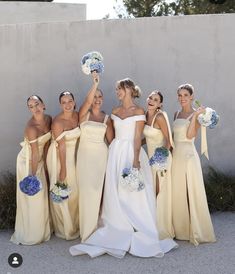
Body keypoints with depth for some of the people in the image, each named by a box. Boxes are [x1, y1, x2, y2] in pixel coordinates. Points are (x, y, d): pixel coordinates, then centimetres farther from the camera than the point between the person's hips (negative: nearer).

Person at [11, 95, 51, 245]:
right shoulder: (31, 127, -30)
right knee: (31, 198, 1)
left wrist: (44, 161, 3)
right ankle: (30, 235, 18)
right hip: (28, 161, -7)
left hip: (40, 160, 7)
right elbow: (35, 153, -26)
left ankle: (40, 230, 31)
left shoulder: (48, 119, -8)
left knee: (41, 196, 15)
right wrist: (32, 175, -19)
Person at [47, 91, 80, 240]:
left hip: (72, 155, 6)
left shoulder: (77, 116, -2)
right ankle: (64, 229, 21)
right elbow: (61, 146, -21)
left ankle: (74, 224, 33)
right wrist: (63, 169, -18)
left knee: (74, 190, 15)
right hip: (59, 156, -6)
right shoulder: (58, 122, -20)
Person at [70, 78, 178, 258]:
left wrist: (135, 160, -17)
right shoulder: (115, 111, 13)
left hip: (131, 152, -5)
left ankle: (141, 237, 8)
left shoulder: (138, 111, -4)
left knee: (133, 194, -3)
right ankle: (119, 233, 18)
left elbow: (138, 137, -10)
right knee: (115, 194, 6)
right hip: (116, 152, 6)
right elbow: (114, 133, 15)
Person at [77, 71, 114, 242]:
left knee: (98, 190, 3)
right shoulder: (84, 113, 0)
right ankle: (87, 231, 10)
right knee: (86, 190, -2)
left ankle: (97, 228, 19)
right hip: (85, 154, -1)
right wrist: (95, 84, -34)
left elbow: (111, 140, 7)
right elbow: (87, 102, -21)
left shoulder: (107, 118, 6)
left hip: (101, 155, 2)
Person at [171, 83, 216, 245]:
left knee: (192, 192, -3)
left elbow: (190, 135, -18)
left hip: (189, 155, -7)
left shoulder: (196, 114, -4)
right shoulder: (177, 114, 15)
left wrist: (195, 116, -22)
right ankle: (181, 229, 21)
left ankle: (197, 231, 7)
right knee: (178, 193, 9)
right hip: (177, 155, 7)